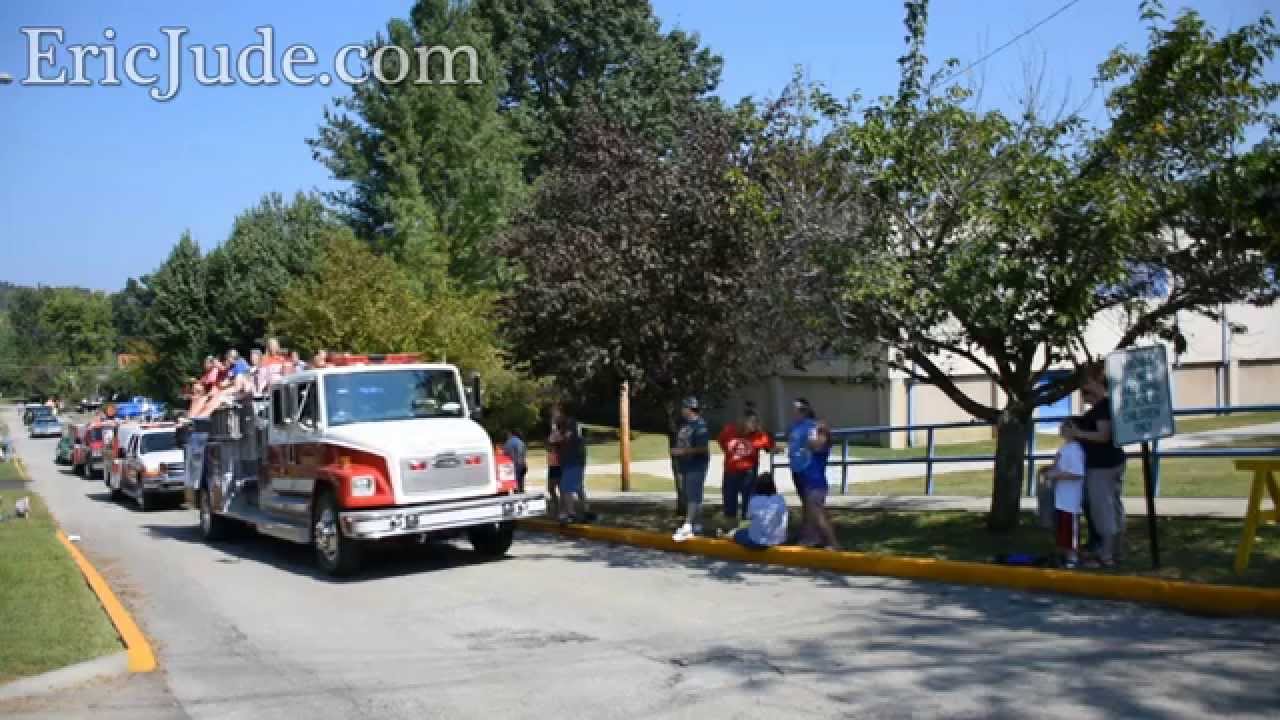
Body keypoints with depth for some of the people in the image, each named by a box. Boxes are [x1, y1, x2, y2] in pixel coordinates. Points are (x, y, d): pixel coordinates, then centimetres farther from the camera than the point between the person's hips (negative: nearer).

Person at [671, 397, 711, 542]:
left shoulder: (700, 425, -15)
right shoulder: (685, 425, 13)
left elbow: (703, 448, -21)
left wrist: (684, 451, -20)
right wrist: (676, 451, 7)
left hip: (697, 466, -10)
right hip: (686, 466, 10)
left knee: (693, 497, -12)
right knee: (689, 497, 13)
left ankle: (687, 526, -17)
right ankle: (697, 525, 21)